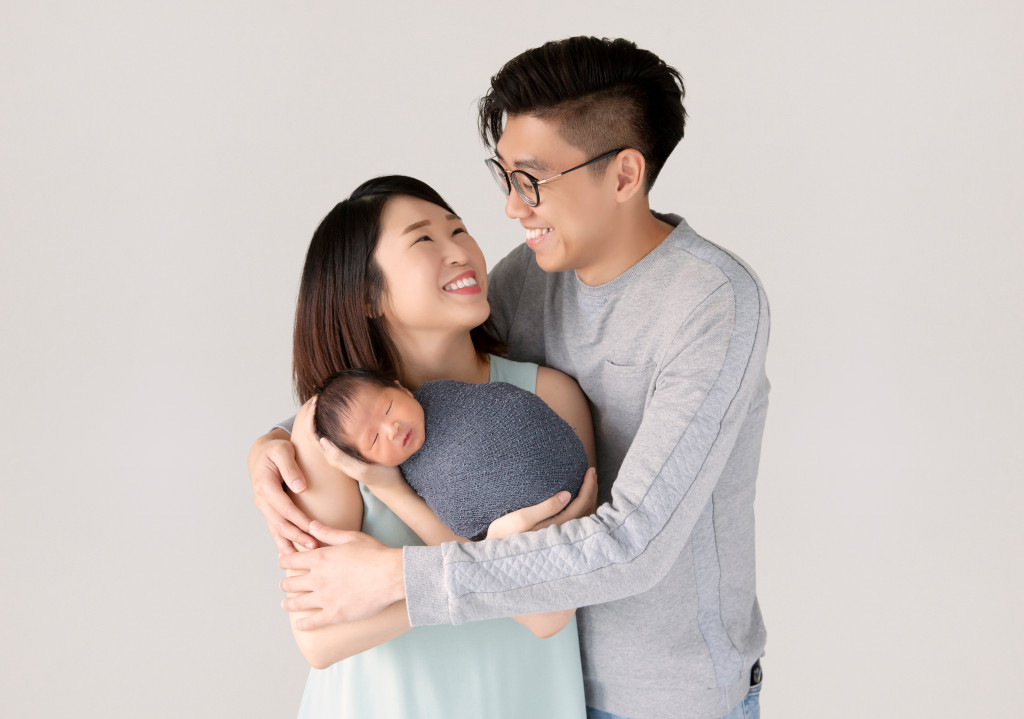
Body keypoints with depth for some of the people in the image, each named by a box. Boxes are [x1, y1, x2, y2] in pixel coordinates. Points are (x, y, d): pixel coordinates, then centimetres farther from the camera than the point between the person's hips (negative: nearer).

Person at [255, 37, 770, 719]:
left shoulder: (719, 303, -28)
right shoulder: (530, 276, -7)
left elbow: (633, 546, -34)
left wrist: (395, 577, -33)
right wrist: (276, 447, -17)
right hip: (552, 657, 6)